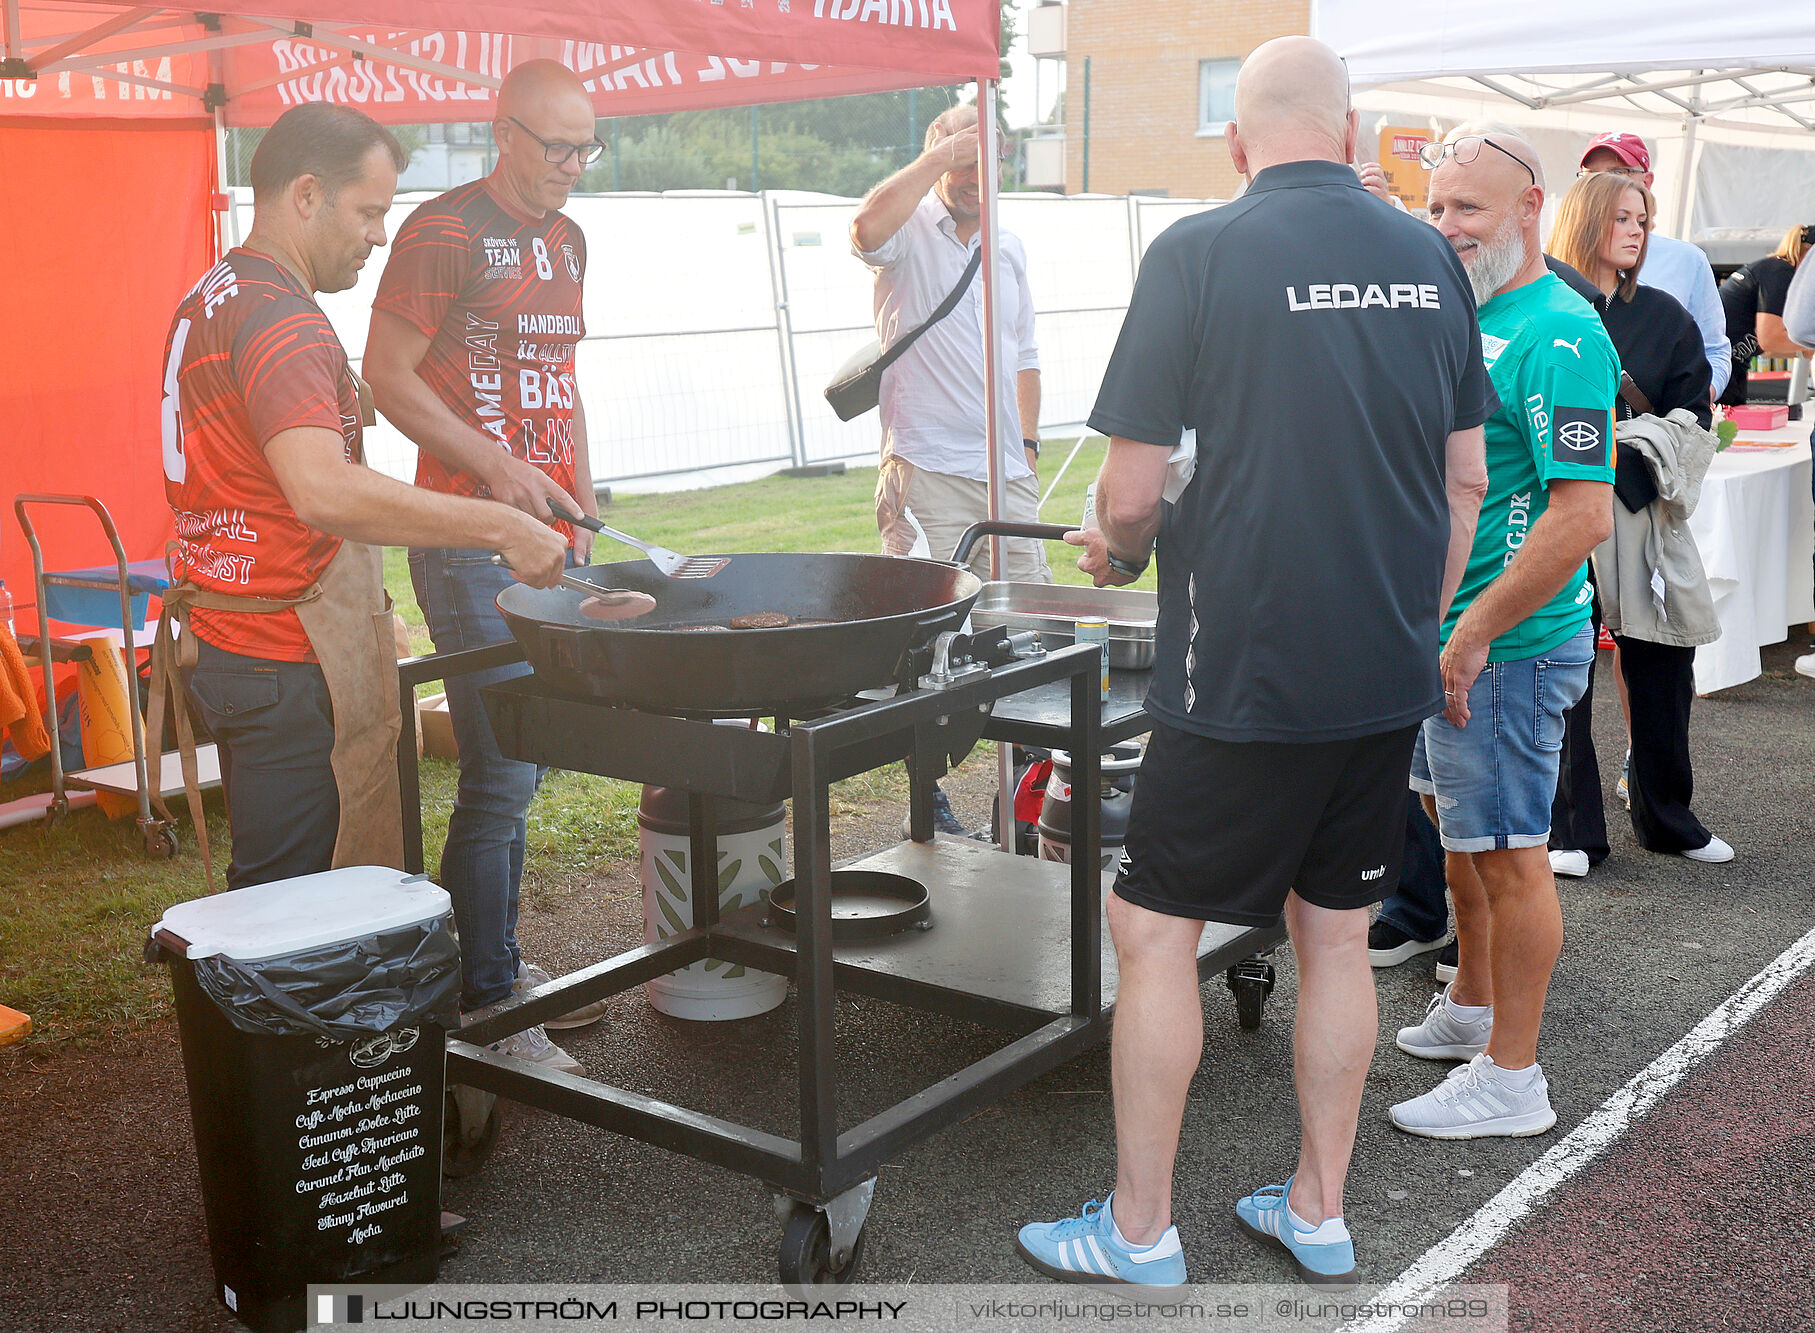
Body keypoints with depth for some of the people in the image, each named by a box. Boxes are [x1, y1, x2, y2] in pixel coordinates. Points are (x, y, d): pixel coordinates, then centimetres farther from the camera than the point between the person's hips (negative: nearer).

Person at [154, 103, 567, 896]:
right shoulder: (279, 319, -19)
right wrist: (498, 526, -32)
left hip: (228, 642, 10)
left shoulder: (211, 299, 16)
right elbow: (324, 493, -34)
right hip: (288, 660, -10)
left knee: (269, 887, 17)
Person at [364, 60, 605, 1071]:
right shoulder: (445, 231, -8)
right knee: (502, 773, -9)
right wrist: (498, 468, -20)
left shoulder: (566, 240, 16)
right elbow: (388, 374, -11)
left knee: (520, 765, 14)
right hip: (470, 535, -8)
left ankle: (504, 966, 27)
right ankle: (485, 1010, 2)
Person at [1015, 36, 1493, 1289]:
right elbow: (1466, 484, 10)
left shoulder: (1199, 253, -11)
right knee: (1337, 939, 16)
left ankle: (1140, 1233, 18)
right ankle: (1319, 1212, 29)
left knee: (1153, 931, 8)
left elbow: (1133, 494, -12)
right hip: (1388, 677, 6)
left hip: (1244, 677, -6)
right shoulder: (1430, 258, 5)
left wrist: (1119, 552, 10)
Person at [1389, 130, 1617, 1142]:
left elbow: (1585, 517, -25)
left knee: (1507, 856, 1)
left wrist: (1476, 634, -22)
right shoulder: (1463, 317, 11)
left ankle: (1511, 1077, 14)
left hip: (1507, 649, -9)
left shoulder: (1558, 335, -19)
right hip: (1442, 634, 10)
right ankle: (1471, 1010, 40)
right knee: (1458, 830, 21)